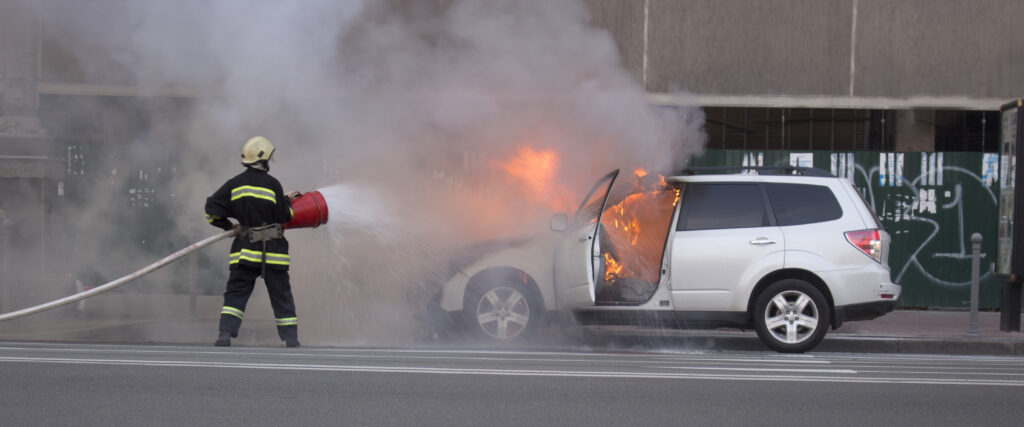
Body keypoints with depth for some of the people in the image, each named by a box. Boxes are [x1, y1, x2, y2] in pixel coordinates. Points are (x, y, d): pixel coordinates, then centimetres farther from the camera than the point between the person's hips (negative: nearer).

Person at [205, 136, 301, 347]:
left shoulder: (235, 184, 3)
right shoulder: (272, 184, -7)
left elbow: (212, 209, 1)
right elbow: (283, 216, -3)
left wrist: (228, 226, 14)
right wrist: (287, 200, 15)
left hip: (245, 249, 2)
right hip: (272, 250, -2)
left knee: (236, 293, 4)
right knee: (281, 295, 8)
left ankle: (226, 333, -13)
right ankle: (291, 338, 11)